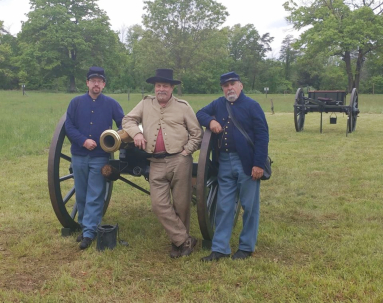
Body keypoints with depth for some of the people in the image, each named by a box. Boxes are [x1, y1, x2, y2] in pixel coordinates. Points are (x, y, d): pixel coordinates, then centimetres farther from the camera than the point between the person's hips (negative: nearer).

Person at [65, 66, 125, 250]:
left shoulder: (111, 104, 3)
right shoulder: (76, 102, 5)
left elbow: (124, 124, 4)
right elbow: (69, 127, 0)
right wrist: (83, 140, -14)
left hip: (100, 157, -2)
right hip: (79, 157, 2)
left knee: (95, 197, -1)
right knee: (81, 196, 11)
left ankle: (89, 232, 3)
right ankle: (84, 226, 26)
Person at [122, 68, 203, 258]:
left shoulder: (183, 106, 5)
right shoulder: (145, 104, 12)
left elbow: (197, 133, 7)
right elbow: (127, 120, 15)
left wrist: (186, 151, -5)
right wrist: (136, 133, -5)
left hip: (180, 161, -2)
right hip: (156, 164, 3)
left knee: (181, 204, 3)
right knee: (159, 205, -5)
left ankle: (178, 242, 21)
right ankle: (185, 241, 4)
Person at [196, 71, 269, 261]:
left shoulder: (252, 105, -4)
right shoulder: (218, 104, 9)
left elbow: (262, 136, -9)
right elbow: (200, 114, 21)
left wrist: (259, 164, -16)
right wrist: (210, 121, -3)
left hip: (246, 163, -4)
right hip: (225, 162, 4)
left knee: (249, 207, 6)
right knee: (224, 207, 8)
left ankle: (246, 247, 20)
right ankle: (220, 248, 16)